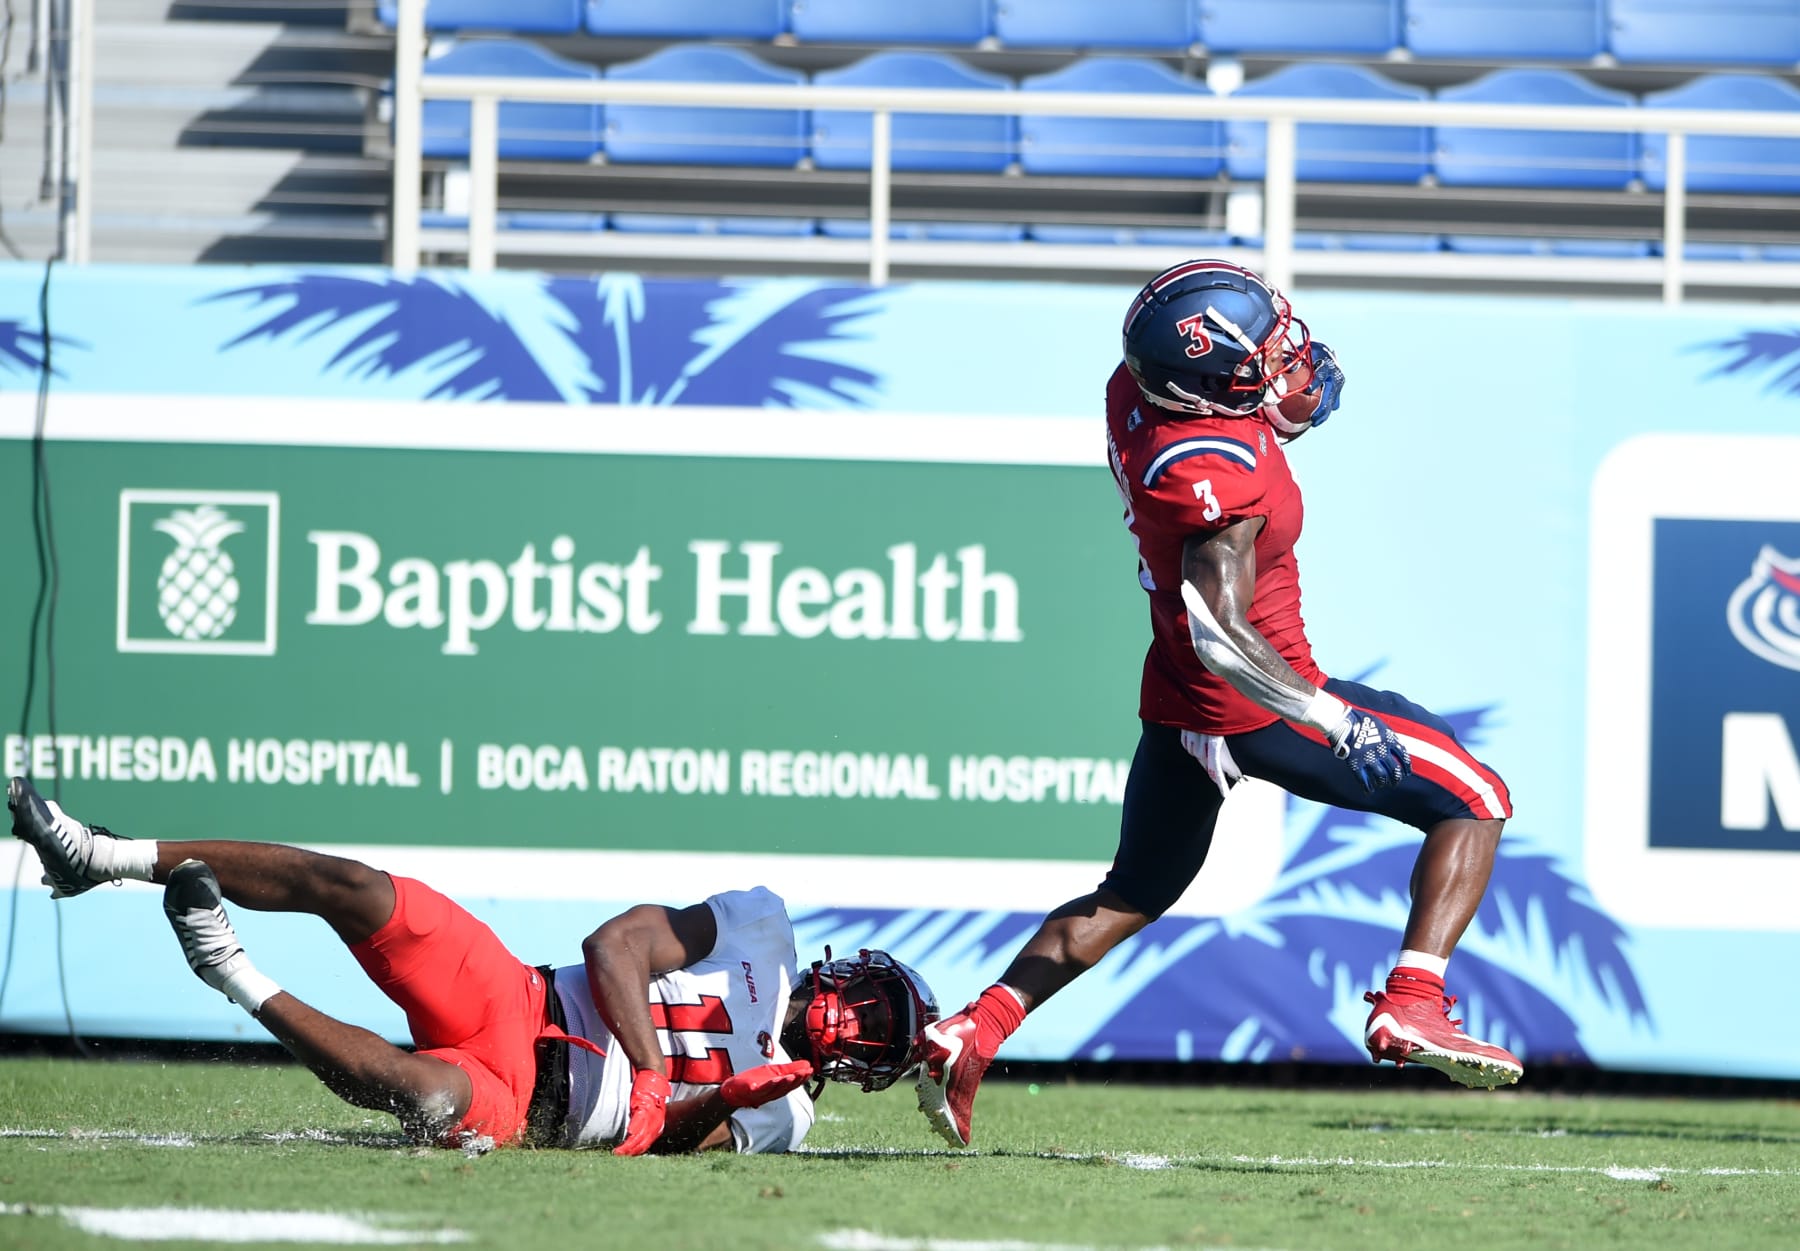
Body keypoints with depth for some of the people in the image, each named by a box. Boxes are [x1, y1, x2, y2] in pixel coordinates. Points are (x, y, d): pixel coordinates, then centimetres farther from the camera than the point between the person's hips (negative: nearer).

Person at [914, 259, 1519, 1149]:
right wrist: (1338, 723, -33)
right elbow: (1223, 634, -35)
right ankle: (1411, 1008, -7)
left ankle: (970, 1033, 12)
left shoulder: (1133, 392, -6)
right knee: (1473, 803, 6)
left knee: (1132, 897, 25)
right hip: (1261, 707, -8)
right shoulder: (1223, 478, -30)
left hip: (1176, 702, 8)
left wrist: (1288, 407, -2)